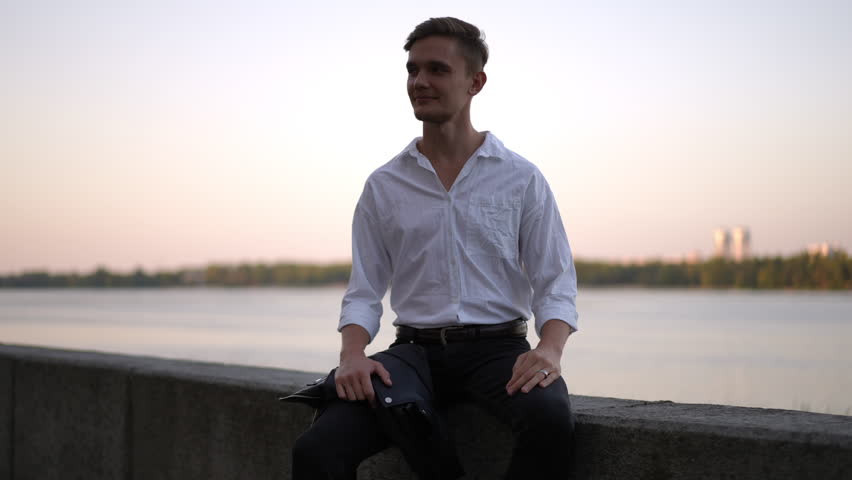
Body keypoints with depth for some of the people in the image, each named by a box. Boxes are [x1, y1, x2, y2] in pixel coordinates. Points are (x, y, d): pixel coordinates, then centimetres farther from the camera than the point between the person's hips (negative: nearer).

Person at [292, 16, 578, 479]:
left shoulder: (521, 179, 7)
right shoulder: (383, 186, 12)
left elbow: (555, 284, 4)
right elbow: (364, 292, 10)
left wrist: (550, 349, -18)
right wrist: (352, 355, -11)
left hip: (497, 346, -1)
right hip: (416, 349, 1)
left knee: (548, 417, -37)